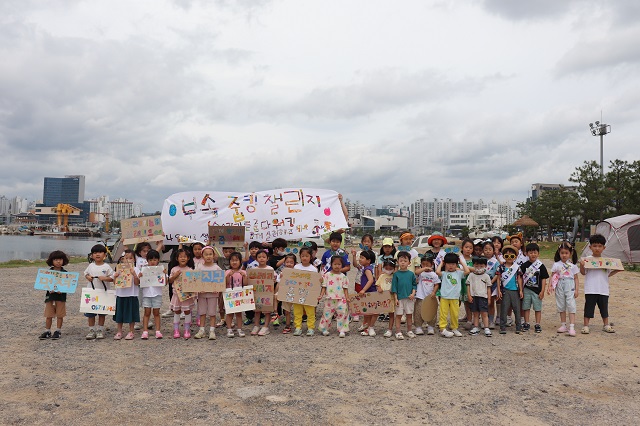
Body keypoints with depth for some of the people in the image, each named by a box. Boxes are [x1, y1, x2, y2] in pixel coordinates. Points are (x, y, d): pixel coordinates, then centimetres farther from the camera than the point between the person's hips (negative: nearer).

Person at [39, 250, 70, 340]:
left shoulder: (65, 273, -1)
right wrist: (49, 289, -20)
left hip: (61, 296, -1)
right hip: (50, 295, 1)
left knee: (60, 315, 6)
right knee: (48, 315, 7)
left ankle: (58, 331, 16)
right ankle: (47, 331, 18)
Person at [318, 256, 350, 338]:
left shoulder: (343, 276, 2)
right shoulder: (327, 275, 0)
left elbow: (345, 288, 3)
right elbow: (324, 287, 2)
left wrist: (347, 298, -6)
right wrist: (321, 296, -8)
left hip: (341, 299, 0)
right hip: (330, 299, 0)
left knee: (342, 314, 0)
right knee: (327, 314, 8)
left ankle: (342, 330, 10)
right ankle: (324, 329, 23)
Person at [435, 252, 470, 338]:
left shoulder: (459, 273, 8)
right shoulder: (444, 274, 1)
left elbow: (467, 271, -6)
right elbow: (437, 271, -18)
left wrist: (462, 262, 4)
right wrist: (441, 263, -2)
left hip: (455, 298, 2)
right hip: (444, 297, -2)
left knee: (455, 314, 10)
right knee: (443, 313, 0)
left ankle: (454, 328, 24)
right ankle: (442, 329, 4)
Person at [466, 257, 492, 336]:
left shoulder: (486, 276, 5)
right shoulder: (471, 275, 7)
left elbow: (488, 288, 7)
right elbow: (468, 286, 6)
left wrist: (489, 298, 3)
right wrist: (469, 295, -2)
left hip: (483, 297, -2)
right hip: (473, 297, 2)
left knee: (484, 313, -5)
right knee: (475, 313, 10)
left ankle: (486, 328, 1)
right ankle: (476, 328, 17)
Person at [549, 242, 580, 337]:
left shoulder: (572, 265, 2)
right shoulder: (556, 265, 4)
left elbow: (576, 278, 5)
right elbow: (553, 277, 5)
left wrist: (576, 290, -2)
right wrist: (550, 286, -7)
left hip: (570, 287, -2)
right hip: (560, 286, 2)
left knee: (571, 306, -8)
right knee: (561, 306, 11)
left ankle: (572, 327, -10)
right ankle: (563, 325, 22)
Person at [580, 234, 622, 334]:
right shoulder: (587, 259, -4)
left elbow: (609, 274, 15)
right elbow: (583, 272, -6)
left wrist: (617, 270, 2)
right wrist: (581, 264, -22)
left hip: (603, 289, 4)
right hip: (590, 290, -4)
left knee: (604, 307, 15)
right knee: (589, 306, 1)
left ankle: (606, 325, 30)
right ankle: (586, 326, 9)